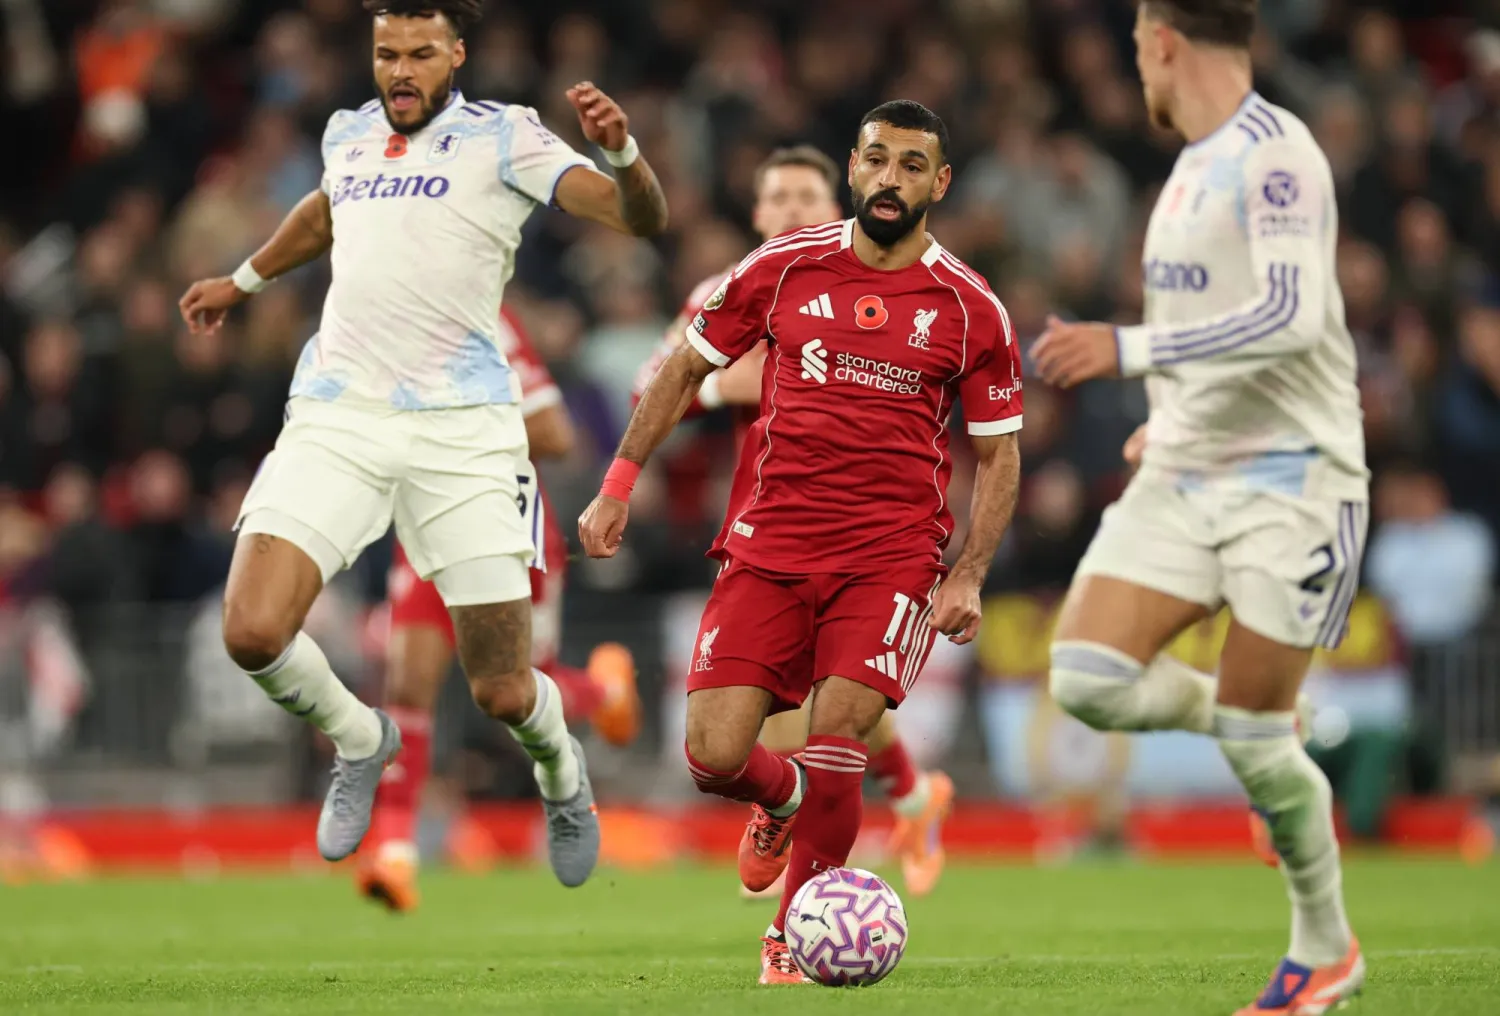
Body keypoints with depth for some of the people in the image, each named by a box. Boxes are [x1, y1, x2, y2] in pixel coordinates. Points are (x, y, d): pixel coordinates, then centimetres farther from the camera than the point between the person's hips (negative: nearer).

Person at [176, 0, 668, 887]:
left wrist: (620, 150, -32)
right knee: (253, 632, -18)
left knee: (503, 694, -5)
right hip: (336, 416, 3)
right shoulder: (349, 134, 15)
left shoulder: (501, 139, 0)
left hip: (460, 428, -3)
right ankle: (359, 740, 15)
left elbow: (642, 218, -11)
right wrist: (244, 282, 52)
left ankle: (561, 774, 33)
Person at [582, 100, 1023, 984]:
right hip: (769, 545, 1)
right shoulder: (783, 269, 3)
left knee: (835, 738, -19)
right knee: (715, 757, -9)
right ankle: (788, 801, 30)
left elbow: (998, 454, 9)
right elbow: (688, 368, 14)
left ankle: (795, 940, 3)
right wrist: (620, 483, 9)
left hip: (891, 557, -1)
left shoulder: (972, 310, 2)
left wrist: (969, 576, -3)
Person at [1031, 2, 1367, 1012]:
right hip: (1185, 476, 8)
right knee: (1090, 679, -10)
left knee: (1252, 735, -6)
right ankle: (1265, 726, 17)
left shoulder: (1276, 154, -13)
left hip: (1290, 478, -8)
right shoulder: (1197, 163, 15)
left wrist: (1130, 349, -29)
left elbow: (1291, 315, -26)